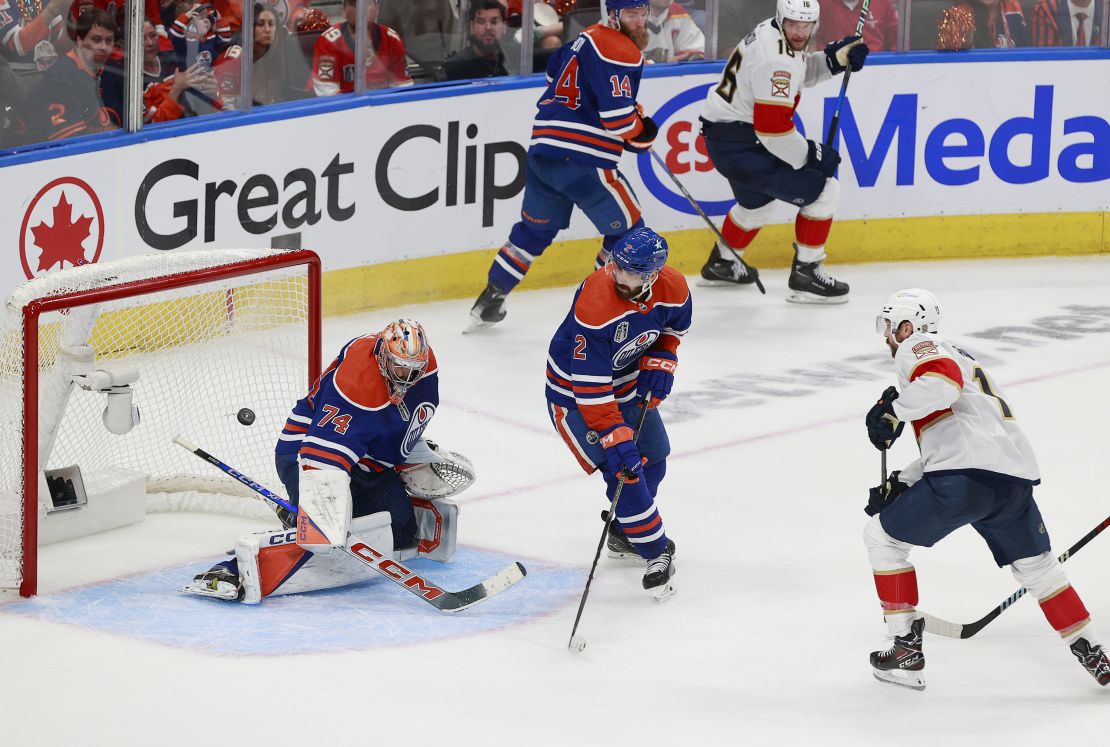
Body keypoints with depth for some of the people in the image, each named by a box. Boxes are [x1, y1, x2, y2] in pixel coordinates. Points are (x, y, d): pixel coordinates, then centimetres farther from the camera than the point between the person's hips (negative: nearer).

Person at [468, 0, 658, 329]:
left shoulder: (587, 38, 16)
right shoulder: (621, 52, -13)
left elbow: (556, 76, 33)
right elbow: (618, 118, -21)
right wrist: (642, 132, 1)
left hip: (543, 150, 9)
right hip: (583, 160, -9)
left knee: (536, 228, 23)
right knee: (626, 227, 5)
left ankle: (489, 301, 25)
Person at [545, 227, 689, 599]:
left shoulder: (673, 288, -18)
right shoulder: (595, 304, -38)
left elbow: (673, 325, 8)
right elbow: (590, 387, -35)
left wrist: (660, 362, -9)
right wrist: (616, 439, -36)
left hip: (627, 377, 7)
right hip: (574, 390, -7)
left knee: (652, 456, 16)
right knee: (623, 469, -16)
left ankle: (623, 534, 36)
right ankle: (655, 552, -4)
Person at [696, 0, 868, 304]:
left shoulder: (772, 32, 4)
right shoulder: (775, 59, -27)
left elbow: (801, 71, 22)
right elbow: (772, 127, -28)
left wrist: (836, 58, 5)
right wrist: (811, 155, -16)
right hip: (739, 144, -11)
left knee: (758, 201, 35)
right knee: (823, 188, -8)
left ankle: (722, 264, 52)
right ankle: (805, 274, -3)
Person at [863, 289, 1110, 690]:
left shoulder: (916, 348, 7)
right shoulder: (959, 357, 35)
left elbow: (941, 384, -18)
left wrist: (893, 409, -5)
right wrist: (900, 484, 28)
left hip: (967, 476, -8)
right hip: (1016, 475, 8)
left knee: (882, 536, 10)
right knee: (1035, 564, 27)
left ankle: (906, 649, 10)